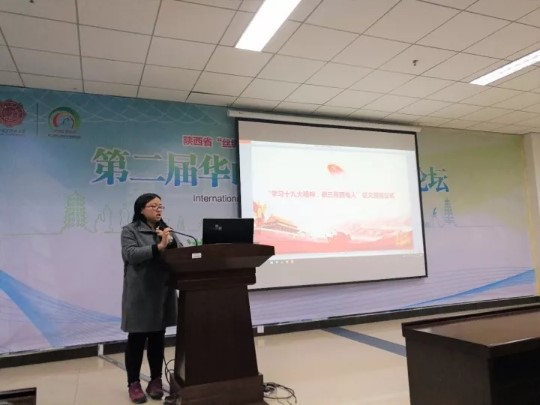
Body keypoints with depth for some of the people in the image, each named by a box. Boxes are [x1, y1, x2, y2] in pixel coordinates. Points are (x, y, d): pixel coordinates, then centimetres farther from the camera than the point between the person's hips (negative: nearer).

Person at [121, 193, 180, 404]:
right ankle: (134, 383, 16)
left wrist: (171, 243, -16)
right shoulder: (130, 230, 0)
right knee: (137, 338, 3)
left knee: (158, 337, 11)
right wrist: (158, 247, -26)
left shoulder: (166, 229, 14)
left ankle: (156, 380, 22)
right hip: (140, 293, -4)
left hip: (163, 292, 4)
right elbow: (130, 254, -16)